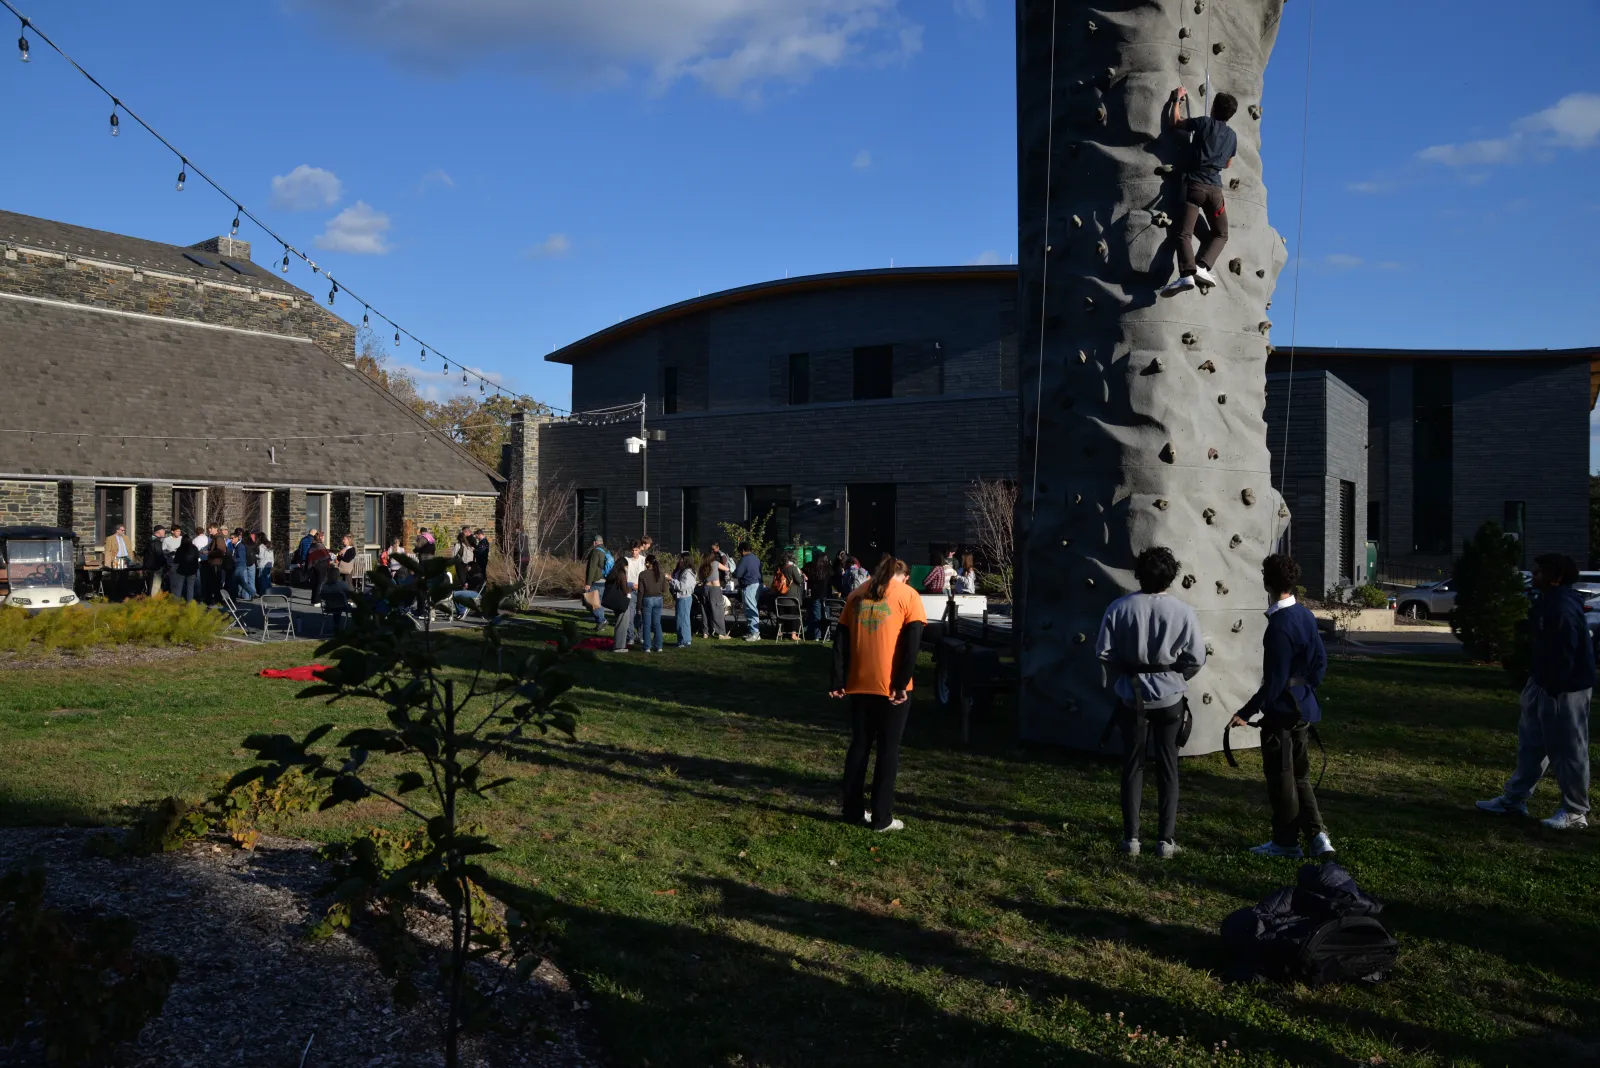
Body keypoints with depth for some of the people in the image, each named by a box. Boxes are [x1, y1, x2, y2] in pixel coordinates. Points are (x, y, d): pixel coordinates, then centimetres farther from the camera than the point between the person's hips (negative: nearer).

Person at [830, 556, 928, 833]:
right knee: (888, 749, 5)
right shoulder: (908, 595, 0)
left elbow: (840, 639, 6)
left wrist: (839, 681, 4)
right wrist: (901, 683, -12)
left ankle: (853, 810, 18)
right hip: (892, 686, -4)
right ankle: (881, 817, 6)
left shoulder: (857, 593, 11)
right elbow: (912, 642, -11)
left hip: (859, 683, 4)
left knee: (859, 745, 15)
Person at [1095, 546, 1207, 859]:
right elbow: (1196, 659, -6)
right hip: (1169, 698, -1)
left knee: (1133, 765, 12)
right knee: (1168, 767, 10)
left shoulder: (1119, 608, -10)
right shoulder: (1183, 613, -11)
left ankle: (1131, 837, 14)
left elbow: (1103, 651, -7)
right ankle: (1166, 840, 13)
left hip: (1131, 697, 1)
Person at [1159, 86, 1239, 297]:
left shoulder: (1205, 123, 4)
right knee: (1221, 234, 16)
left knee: (1184, 233, -10)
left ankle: (1187, 274, -33)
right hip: (1215, 189, 3)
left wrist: (1177, 100, 29)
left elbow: (1176, 122, 15)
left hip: (1194, 185, -3)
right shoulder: (1233, 136, 16)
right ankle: (1202, 266, -10)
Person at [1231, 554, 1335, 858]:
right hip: (1302, 710, 9)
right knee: (1299, 775, 18)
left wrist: (1246, 713, -18)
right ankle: (1316, 835, 15)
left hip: (1281, 711, -9)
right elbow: (1321, 662, 11)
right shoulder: (1306, 615, 3)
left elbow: (1275, 680, -22)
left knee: (1280, 778, 5)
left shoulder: (1279, 625, -22)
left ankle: (1286, 842, 15)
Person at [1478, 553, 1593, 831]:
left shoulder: (1563, 607, -23)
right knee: (1531, 743, 16)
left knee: (1568, 750, -1)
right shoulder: (1549, 602, 12)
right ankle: (1514, 799, 25)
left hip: (1565, 688, -11)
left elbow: (1565, 652, -26)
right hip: (1544, 684, 11)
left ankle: (1575, 812, 9)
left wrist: (1554, 686, -23)